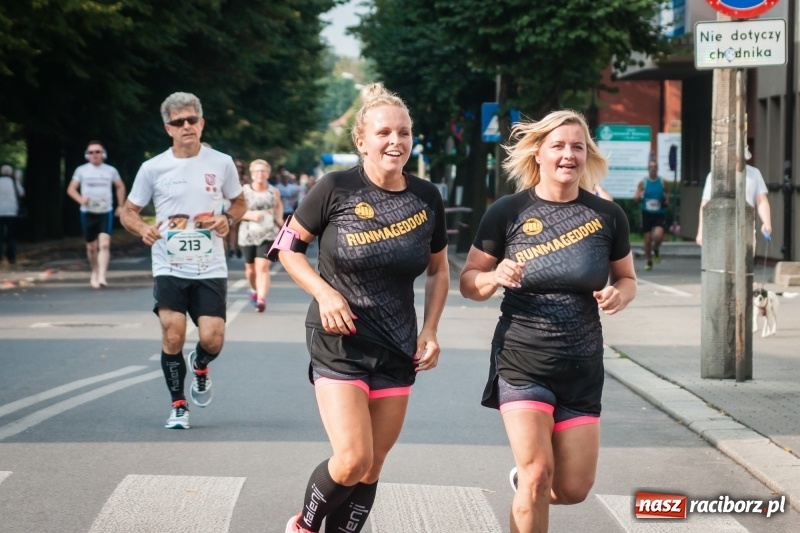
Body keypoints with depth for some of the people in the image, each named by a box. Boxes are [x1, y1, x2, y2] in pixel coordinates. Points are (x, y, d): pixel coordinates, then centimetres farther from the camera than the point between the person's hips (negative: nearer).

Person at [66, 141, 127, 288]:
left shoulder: (110, 170, 4)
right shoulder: (81, 170, 1)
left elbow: (120, 186, 20)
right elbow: (71, 189, 2)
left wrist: (120, 205, 12)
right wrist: (81, 199, -17)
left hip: (106, 212, -1)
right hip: (88, 213, 1)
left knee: (104, 244, -16)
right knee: (91, 247, 10)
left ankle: (101, 276, -22)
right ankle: (95, 273, 32)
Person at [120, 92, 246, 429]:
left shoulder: (221, 163, 1)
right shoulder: (153, 168, -2)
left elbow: (239, 203, 17)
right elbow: (128, 211, 7)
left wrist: (228, 219, -6)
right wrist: (143, 229, -15)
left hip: (210, 268, 1)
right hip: (169, 267, -1)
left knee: (212, 340, -8)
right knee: (173, 337, -10)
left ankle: (200, 367, 30)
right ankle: (178, 406, 9)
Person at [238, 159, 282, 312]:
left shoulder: (274, 192, 4)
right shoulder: (245, 191, -3)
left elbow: (279, 205, 25)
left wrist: (279, 218, 7)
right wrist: (250, 215, -21)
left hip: (268, 235, -1)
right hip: (248, 235, 1)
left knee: (263, 267, -15)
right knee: (250, 268, 13)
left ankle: (261, 299, -21)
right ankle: (254, 290, 43)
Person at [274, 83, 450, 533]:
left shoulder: (427, 198, 0)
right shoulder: (335, 189, -11)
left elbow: (439, 270, 14)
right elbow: (288, 247, -1)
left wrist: (430, 331, 2)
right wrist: (325, 292, -15)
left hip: (397, 350, 4)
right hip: (339, 343, -4)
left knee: (372, 469, 8)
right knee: (352, 459, -15)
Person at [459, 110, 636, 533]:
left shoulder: (607, 216, 0)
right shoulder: (508, 212, -5)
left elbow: (626, 278, 13)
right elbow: (468, 282, 0)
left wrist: (618, 295, -10)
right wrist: (495, 278, -22)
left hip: (582, 366, 3)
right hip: (522, 361, -2)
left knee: (573, 489, 5)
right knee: (537, 475, -14)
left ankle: (523, 480, 39)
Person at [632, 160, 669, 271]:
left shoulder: (663, 183, 4)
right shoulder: (643, 183, 2)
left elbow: (668, 199, 12)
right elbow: (635, 198, -2)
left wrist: (666, 201, -11)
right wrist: (639, 196, -25)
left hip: (660, 214, -1)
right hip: (647, 214, 1)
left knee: (658, 235, -22)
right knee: (647, 239, 2)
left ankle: (656, 249, 12)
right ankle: (648, 261, 21)